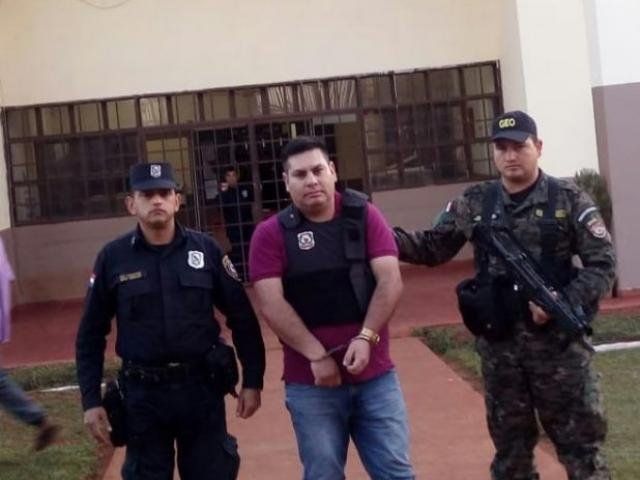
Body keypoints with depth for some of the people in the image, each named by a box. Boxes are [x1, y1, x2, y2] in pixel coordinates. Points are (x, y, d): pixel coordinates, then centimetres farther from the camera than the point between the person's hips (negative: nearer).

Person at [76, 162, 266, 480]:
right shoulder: (113, 258, -2)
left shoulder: (205, 249, -1)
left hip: (202, 387, 0)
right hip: (142, 394, 0)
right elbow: (90, 336, 4)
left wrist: (252, 381, 0)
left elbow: (242, 319, 3)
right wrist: (90, 401, -1)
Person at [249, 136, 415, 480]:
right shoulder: (271, 234, -2)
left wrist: (366, 338, -18)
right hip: (310, 384, -1)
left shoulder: (365, 216, 2)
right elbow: (270, 303, -10)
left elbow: (390, 280, -6)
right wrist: (316, 355, -16)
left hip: (376, 376, 1)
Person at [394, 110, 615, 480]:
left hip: (560, 342, -3)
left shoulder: (569, 199, -4)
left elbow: (603, 264, -4)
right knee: (510, 448, 14)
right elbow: (431, 248, 10)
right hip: (499, 346, 3)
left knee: (582, 444, 5)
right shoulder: (473, 204, 5)